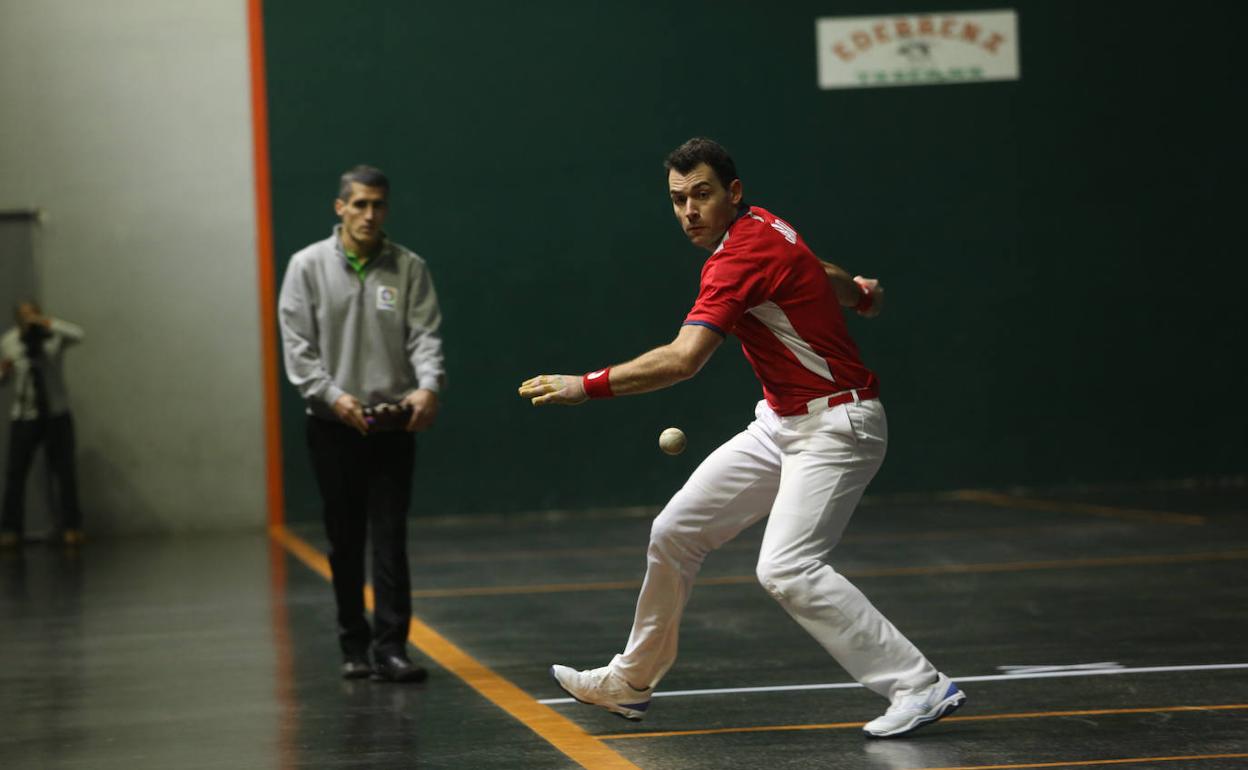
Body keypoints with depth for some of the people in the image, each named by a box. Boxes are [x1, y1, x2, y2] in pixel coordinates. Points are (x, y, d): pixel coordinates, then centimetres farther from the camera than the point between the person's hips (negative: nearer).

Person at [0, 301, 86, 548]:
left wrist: (45, 322, -33)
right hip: (24, 416, 1)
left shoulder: (54, 335, -8)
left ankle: (70, 526, 8)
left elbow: (77, 335, -29)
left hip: (57, 414, -1)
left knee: (65, 470, 0)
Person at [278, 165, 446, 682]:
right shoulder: (309, 266, 2)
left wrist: (428, 387, -23)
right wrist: (333, 395, -16)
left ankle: (389, 648, -7)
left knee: (390, 539, -6)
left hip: (393, 422, 0)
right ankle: (354, 647, 17)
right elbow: (297, 345, -2)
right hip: (333, 425, 0)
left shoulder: (409, 268, 4)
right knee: (344, 541, 7)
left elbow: (425, 335, -4)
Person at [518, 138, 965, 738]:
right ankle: (631, 683, 29)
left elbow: (682, 359, -33)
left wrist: (588, 386, -30)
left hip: (835, 426, -10)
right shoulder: (756, 228, 5)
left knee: (785, 569, -26)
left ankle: (920, 688, -21)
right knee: (674, 534, 12)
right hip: (781, 423, 10)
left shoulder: (743, 252, -24)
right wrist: (857, 292, 45)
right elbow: (821, 274, 26)